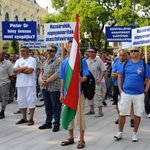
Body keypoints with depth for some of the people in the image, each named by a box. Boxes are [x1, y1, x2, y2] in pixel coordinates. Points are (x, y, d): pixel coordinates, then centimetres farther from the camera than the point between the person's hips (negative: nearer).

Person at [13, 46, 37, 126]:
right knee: (21, 101, 9)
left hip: (30, 84, -6)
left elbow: (30, 71, -18)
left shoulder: (32, 60, -4)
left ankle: (31, 119, 1)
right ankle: (24, 118, 20)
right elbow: (14, 70, 1)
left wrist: (19, 70, -6)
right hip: (20, 84, 7)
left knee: (31, 101, -4)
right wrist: (24, 68, -11)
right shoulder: (19, 61, 15)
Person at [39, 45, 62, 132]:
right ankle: (48, 123, 23)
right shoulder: (45, 62, 17)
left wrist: (47, 81, -15)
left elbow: (56, 74, -16)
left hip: (54, 88, -7)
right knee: (47, 106, 14)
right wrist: (41, 80, -4)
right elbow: (42, 72, 16)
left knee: (55, 107, -1)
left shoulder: (58, 62, -7)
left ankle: (56, 124, 7)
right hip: (45, 87, 7)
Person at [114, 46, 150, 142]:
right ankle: (120, 132, 16)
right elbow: (120, 76, 12)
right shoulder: (126, 64, 5)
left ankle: (135, 133, 20)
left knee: (138, 114, 6)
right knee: (122, 113, 3)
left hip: (139, 94, -1)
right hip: (126, 93, 1)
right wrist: (120, 89, 4)